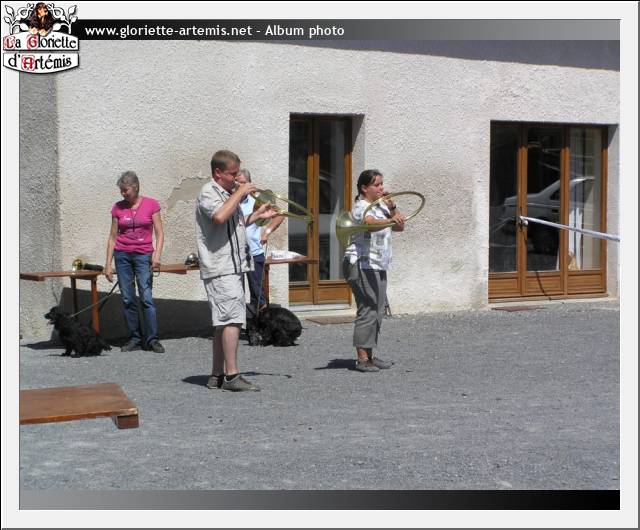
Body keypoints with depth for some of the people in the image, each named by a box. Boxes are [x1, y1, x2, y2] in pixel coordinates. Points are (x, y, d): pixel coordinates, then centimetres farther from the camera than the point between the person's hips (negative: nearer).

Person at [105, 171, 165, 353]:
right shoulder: (118, 208, 6)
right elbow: (113, 237, 10)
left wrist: (157, 254, -15)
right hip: (122, 255, 3)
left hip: (143, 255, -3)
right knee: (128, 299, 2)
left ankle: (152, 339, -6)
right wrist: (108, 264, 7)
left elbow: (159, 234, 0)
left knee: (146, 298, -11)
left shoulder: (151, 205, 0)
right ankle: (135, 338, 10)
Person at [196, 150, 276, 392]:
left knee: (224, 322, 11)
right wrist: (239, 193, -18)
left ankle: (217, 375, 15)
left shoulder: (227, 193, 20)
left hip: (233, 267, 10)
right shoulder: (208, 192, -9)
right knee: (233, 318, -14)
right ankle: (232, 376, -14)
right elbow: (220, 217, -28)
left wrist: (257, 215, 18)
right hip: (220, 268, -10)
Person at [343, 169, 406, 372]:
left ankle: (369, 356, 18)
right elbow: (371, 223, -35)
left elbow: (399, 228, 14)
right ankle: (362, 359, -8)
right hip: (361, 266, -9)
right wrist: (391, 220, -54)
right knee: (368, 311, -12)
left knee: (377, 312, 11)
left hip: (377, 267, 10)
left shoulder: (381, 205, 15)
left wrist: (392, 209, -2)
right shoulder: (361, 207, -13)